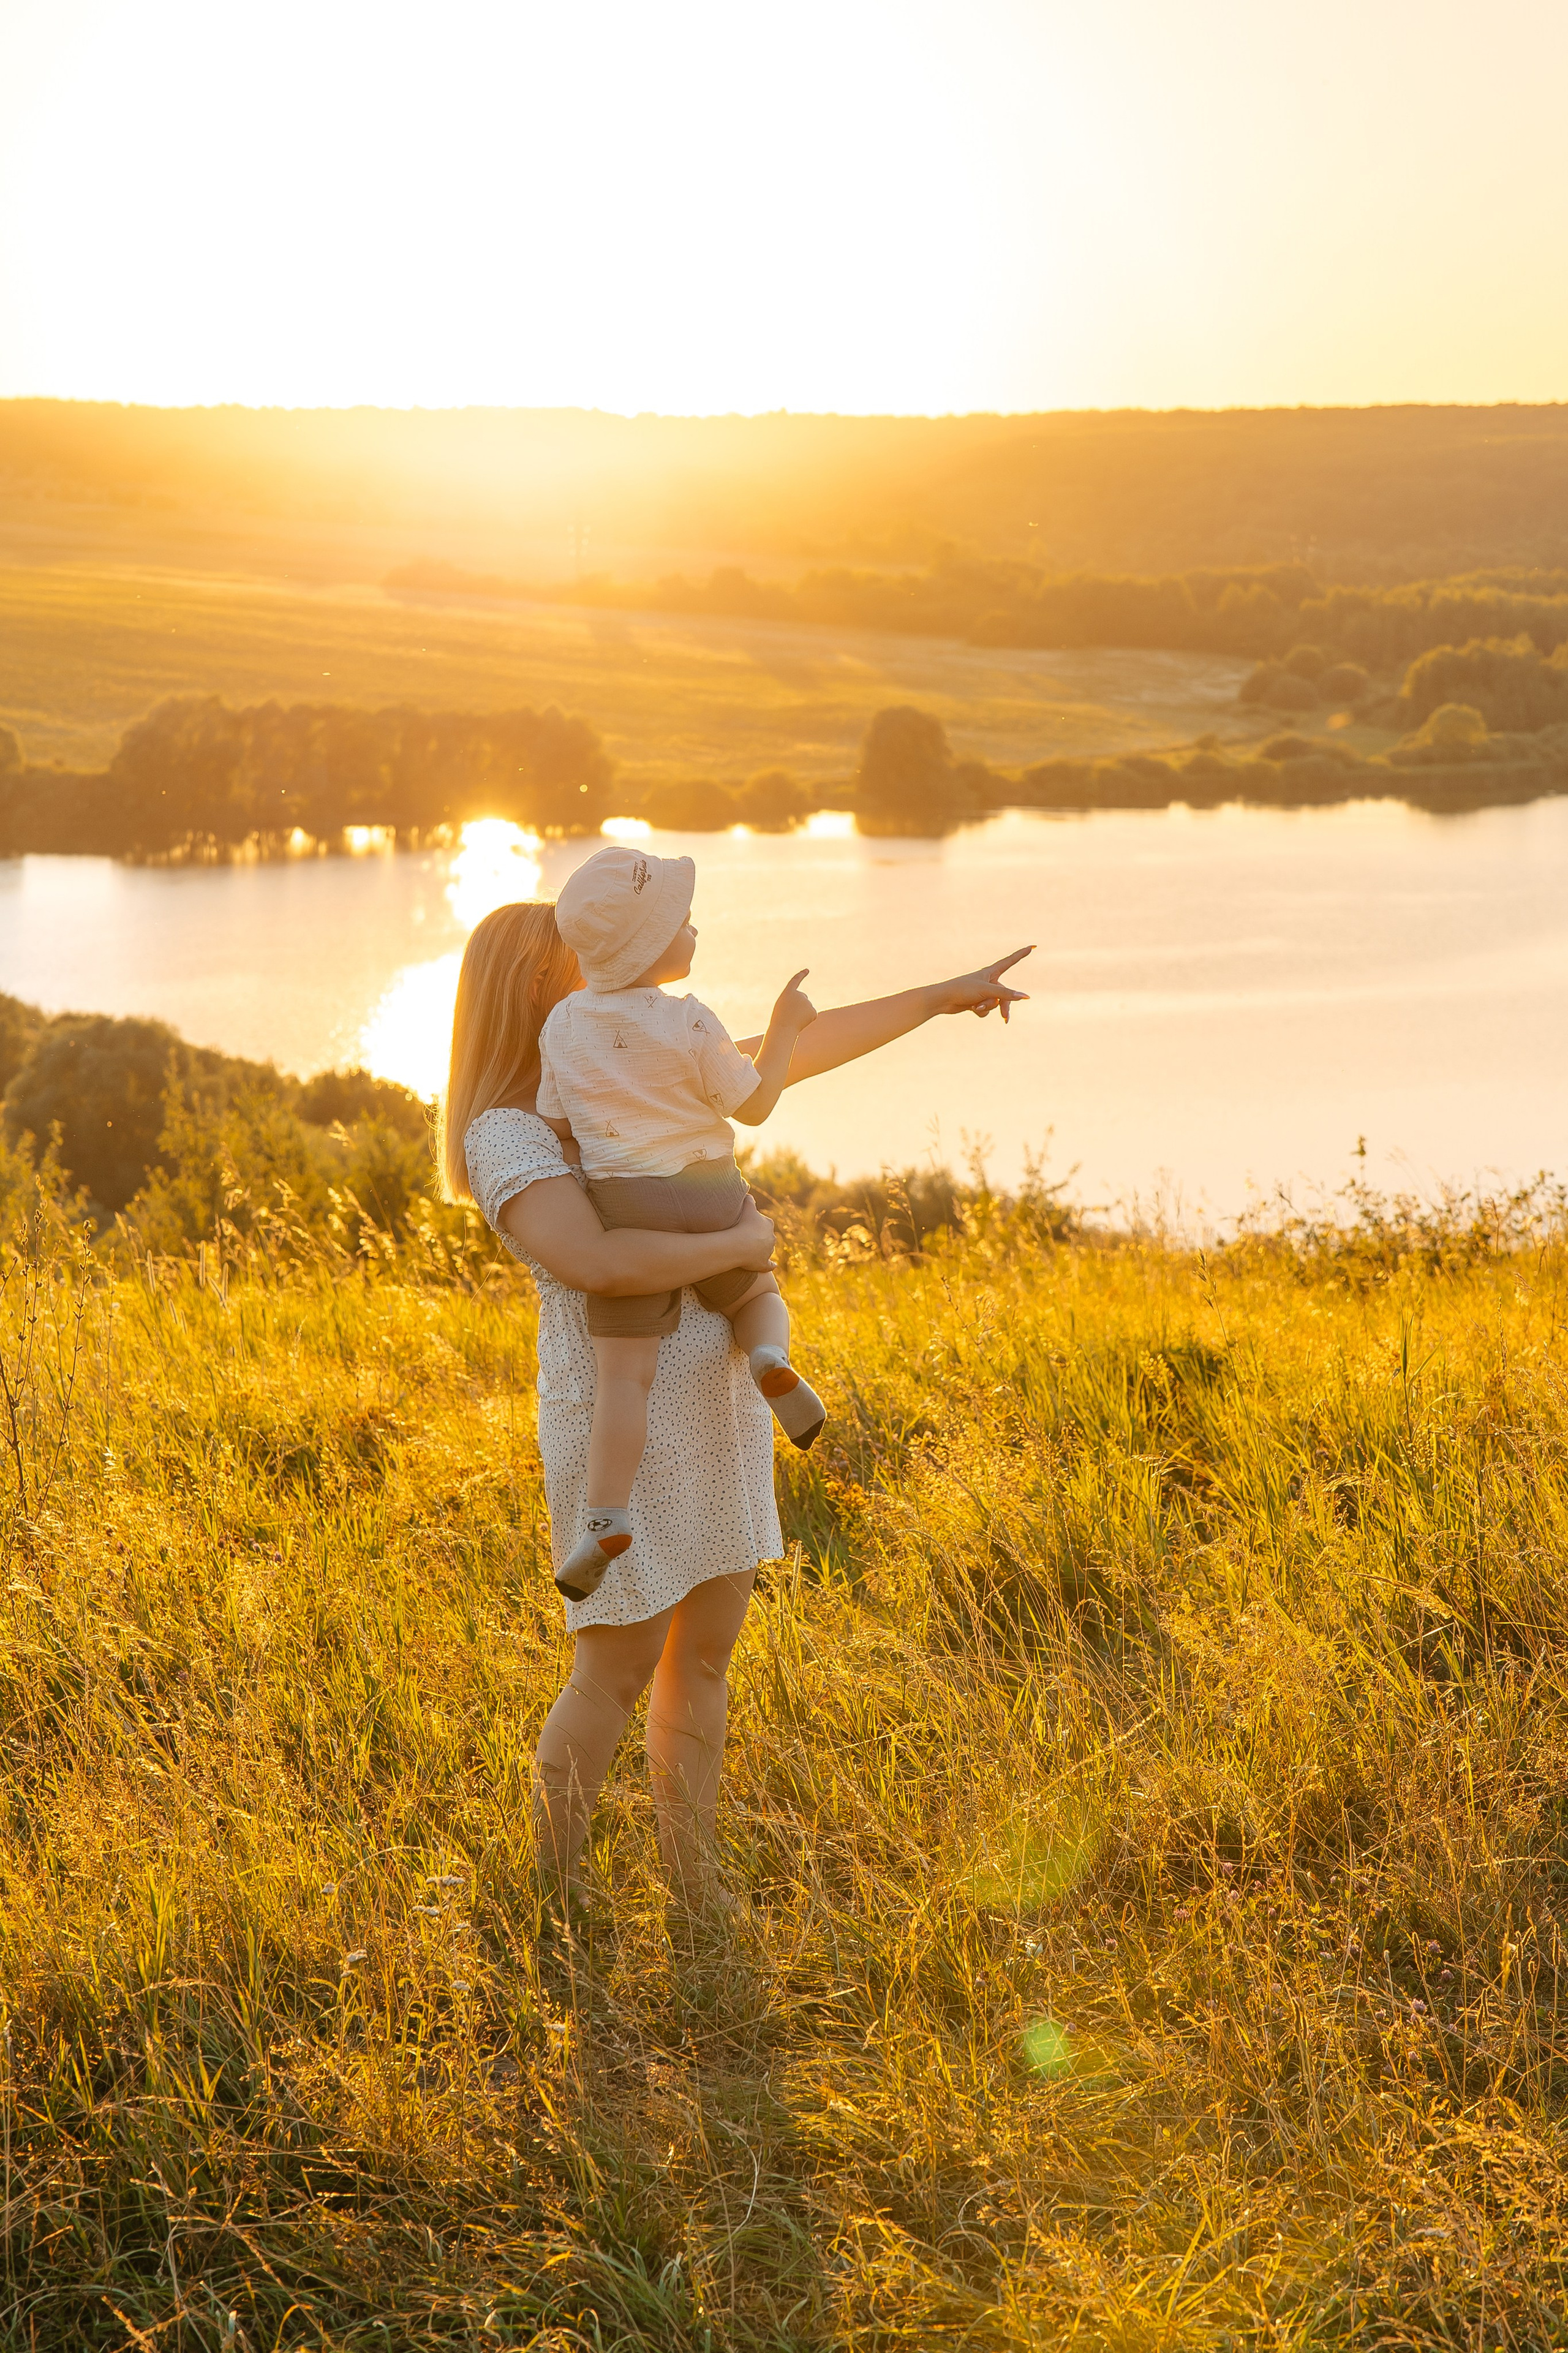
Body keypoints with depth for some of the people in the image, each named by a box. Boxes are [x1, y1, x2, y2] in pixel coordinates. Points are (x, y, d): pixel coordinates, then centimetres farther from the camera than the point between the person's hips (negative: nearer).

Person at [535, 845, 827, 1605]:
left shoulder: (564, 1025, 2)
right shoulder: (689, 1024, -8)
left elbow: (557, 1125, 9)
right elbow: (754, 1103, -1)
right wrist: (785, 1027, 9)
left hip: (625, 1207, 1)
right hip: (711, 1200, -1)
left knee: (624, 1370, 0)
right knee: (758, 1296, 26)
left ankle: (607, 1518, -9)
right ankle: (771, 1359, -7)